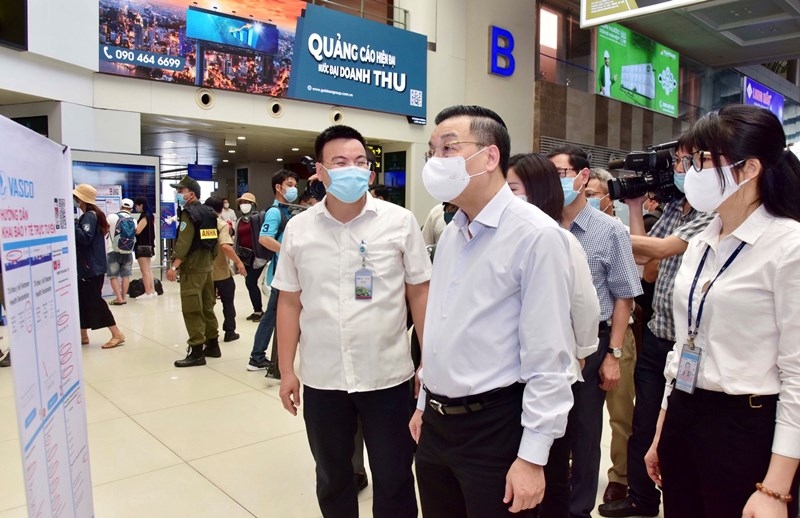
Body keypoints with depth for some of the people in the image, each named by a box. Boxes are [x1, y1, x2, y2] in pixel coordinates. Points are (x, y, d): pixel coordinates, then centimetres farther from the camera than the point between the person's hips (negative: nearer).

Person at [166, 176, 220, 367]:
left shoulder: (189, 213, -12)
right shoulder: (209, 213, 14)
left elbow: (183, 243, -21)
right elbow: (214, 242, 16)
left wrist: (173, 266, -23)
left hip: (192, 268, -9)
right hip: (207, 267, 9)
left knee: (192, 311, -6)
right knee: (207, 307, 15)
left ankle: (197, 352, -6)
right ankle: (212, 345, 21)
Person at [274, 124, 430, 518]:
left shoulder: (399, 221, -5)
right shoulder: (298, 229, 0)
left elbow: (419, 293, -1)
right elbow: (289, 303, 5)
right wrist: (286, 371, 5)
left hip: (387, 375, -2)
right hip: (322, 379, 2)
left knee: (394, 481, 12)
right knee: (332, 479, 20)